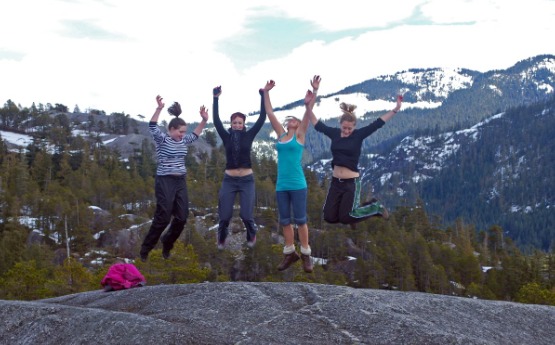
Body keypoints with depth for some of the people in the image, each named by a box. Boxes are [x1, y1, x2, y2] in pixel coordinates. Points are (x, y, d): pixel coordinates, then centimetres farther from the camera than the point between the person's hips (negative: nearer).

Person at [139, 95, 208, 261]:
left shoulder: (184, 140, 11)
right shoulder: (162, 139, -9)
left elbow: (196, 134, 19)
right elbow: (152, 127, -24)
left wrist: (204, 120, 0)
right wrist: (159, 108, -39)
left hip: (181, 181, 7)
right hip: (165, 181, -7)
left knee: (182, 217, 4)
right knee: (162, 218, -7)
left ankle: (167, 244, 25)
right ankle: (145, 249, 7)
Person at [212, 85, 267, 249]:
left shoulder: (249, 136, 2)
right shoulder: (226, 137, 3)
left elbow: (262, 118, -5)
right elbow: (216, 121, -7)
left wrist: (263, 96, -10)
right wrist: (216, 98, -15)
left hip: (247, 180, -1)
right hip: (229, 180, 1)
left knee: (246, 215, -7)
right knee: (224, 215, -1)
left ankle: (251, 236, 24)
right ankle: (221, 239, 27)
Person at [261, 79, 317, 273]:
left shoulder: (299, 136, 2)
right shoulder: (281, 135, 12)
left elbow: (307, 113, -7)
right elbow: (270, 113, 13)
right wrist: (266, 92, 12)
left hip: (297, 185, -5)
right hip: (281, 185, 5)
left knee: (300, 220, -1)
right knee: (285, 220, 8)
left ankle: (306, 254, 7)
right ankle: (290, 253, 18)